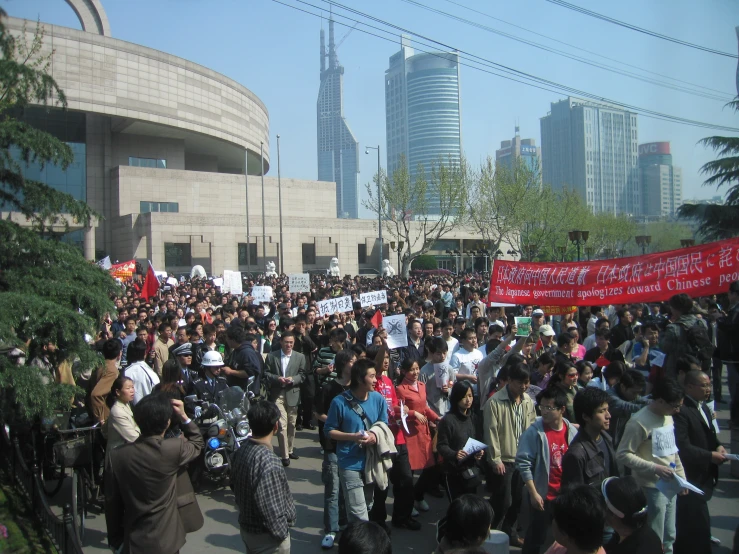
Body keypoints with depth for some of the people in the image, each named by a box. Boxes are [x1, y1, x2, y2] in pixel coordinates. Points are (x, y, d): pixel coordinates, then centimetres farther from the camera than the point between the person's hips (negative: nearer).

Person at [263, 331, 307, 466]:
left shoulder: (300, 357, 5)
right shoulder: (272, 356, 2)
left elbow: (302, 374, 3)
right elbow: (266, 373, 2)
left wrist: (292, 379, -15)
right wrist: (277, 378, -15)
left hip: (293, 393, 2)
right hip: (277, 394, -2)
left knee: (291, 424, 12)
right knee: (282, 424, -8)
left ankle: (289, 450, 28)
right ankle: (284, 455, -3)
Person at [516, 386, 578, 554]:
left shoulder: (572, 432, -2)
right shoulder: (534, 432, -16)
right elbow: (523, 463, -14)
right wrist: (533, 493, -15)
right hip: (544, 496, -4)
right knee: (537, 536, 6)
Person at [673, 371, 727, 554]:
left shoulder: (703, 407, 11)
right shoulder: (681, 411, -21)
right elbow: (683, 447, -23)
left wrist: (718, 446, 2)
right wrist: (711, 456, -19)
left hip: (704, 476, 9)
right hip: (691, 478, -9)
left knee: (691, 525, 16)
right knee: (699, 524, -6)